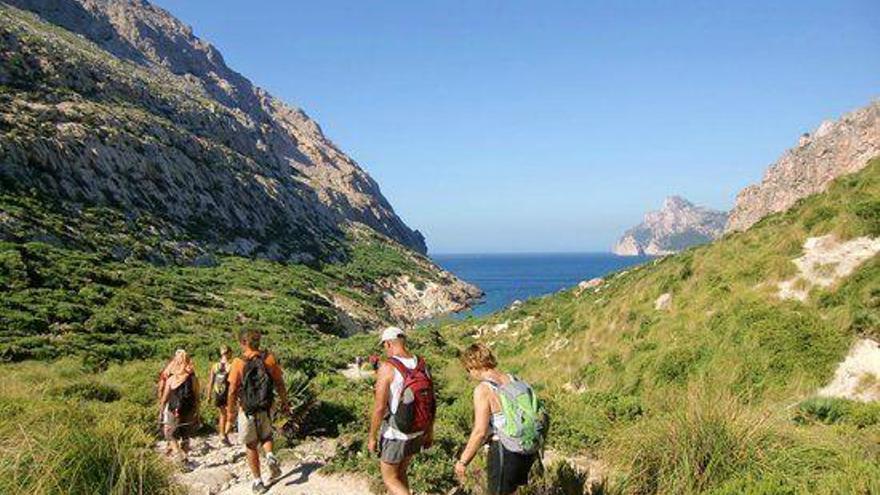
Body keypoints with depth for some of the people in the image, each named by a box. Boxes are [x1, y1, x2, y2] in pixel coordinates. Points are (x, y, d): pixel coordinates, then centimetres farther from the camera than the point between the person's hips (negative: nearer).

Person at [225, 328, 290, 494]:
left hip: (248, 411, -2)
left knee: (251, 446, 16)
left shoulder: (238, 363, -14)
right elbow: (279, 383, -1)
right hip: (267, 408, 2)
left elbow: (232, 392, -13)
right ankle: (271, 456, 0)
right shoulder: (269, 358, -7)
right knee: (265, 436, 28)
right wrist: (284, 402, 14)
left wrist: (230, 418, -6)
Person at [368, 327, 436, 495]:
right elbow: (431, 403, 4)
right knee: (400, 472, 25)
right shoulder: (422, 366, -2)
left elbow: (379, 408, -21)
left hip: (395, 435, -6)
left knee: (390, 479, 12)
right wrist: (429, 432, 16)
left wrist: (372, 437, -8)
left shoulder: (387, 368, -22)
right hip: (416, 433, 6)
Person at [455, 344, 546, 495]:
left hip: (505, 450, -7)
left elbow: (480, 432, -20)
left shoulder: (483, 389, -17)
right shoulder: (513, 380, 3)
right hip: (528, 449, 7)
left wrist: (463, 461, -11)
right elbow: (539, 413, 7)